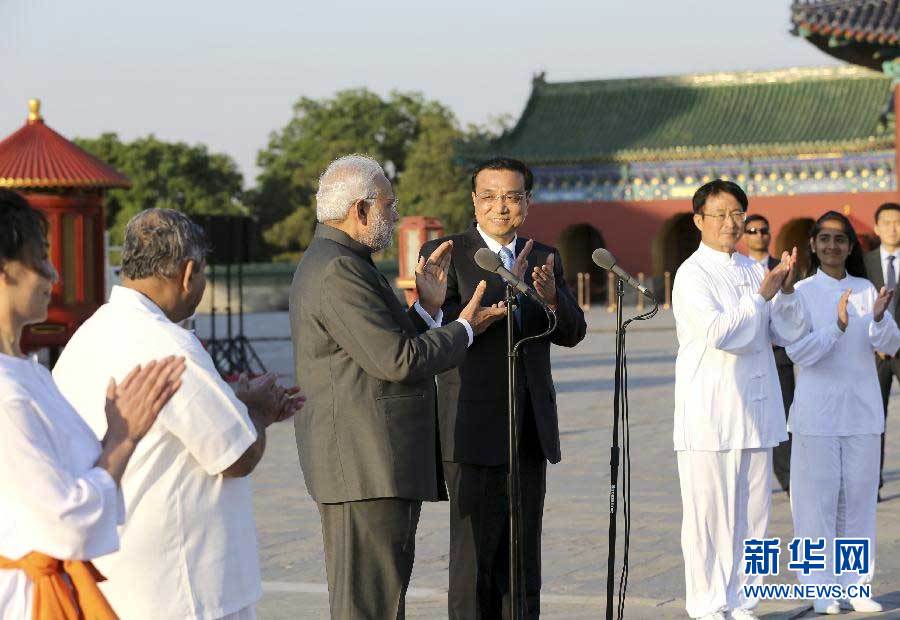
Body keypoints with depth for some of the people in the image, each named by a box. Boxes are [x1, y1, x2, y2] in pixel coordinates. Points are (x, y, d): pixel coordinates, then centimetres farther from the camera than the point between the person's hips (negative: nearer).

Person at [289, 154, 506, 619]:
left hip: (371, 465, 11)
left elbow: (390, 351, 20)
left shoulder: (328, 263, 19)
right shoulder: (339, 271, -16)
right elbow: (398, 361, -20)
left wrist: (427, 307, 12)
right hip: (365, 467, -11)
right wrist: (464, 329, -6)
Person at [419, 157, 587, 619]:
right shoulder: (445, 253, -3)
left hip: (531, 430, 5)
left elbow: (572, 333, 5)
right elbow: (445, 329, -15)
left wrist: (552, 296, -16)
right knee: (475, 554, -4)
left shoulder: (545, 259, 13)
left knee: (522, 559, 11)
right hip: (475, 431, -5)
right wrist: (508, 286, -21)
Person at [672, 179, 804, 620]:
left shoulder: (754, 271, 14)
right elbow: (718, 332, -19)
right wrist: (762, 295, -13)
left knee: (751, 513, 8)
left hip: (756, 413, 6)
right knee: (709, 515, -2)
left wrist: (787, 291, -9)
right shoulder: (692, 274, -6)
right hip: (710, 414, -6)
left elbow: (789, 334, 8)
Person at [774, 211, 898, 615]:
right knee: (818, 497, -2)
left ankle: (855, 585, 15)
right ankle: (822, 590, 5)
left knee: (859, 496, 7)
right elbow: (799, 351, -11)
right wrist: (838, 326, -26)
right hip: (817, 411, -3)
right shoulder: (800, 293, -2)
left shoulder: (866, 290, 6)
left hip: (862, 410, 3)